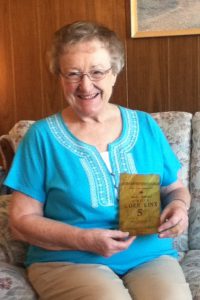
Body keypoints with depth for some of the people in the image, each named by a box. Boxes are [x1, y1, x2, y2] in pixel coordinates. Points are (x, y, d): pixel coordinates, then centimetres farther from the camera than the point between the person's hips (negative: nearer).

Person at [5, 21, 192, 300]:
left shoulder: (146, 126, 7)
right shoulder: (42, 135, -2)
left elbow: (176, 187, 17)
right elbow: (22, 220, -2)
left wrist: (179, 205, -7)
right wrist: (84, 240, -17)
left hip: (151, 256, 3)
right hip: (67, 261, -2)